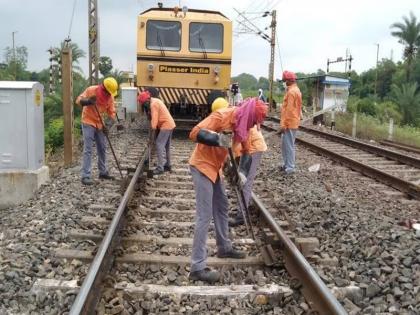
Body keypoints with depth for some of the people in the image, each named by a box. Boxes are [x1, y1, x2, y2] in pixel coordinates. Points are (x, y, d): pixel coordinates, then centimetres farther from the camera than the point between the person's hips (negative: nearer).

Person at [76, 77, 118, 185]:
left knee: (102, 148, 12)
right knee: (88, 150, -10)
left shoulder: (110, 96, -5)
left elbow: (111, 112, -2)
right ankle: (85, 176, -9)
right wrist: (87, 102, -36)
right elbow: (78, 100, -15)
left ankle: (103, 172, 26)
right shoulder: (91, 90, -17)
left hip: (100, 124, 6)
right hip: (88, 123, -5)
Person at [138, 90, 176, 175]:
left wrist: (153, 132, -17)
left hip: (166, 125, -10)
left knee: (160, 145, -10)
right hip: (170, 124, 10)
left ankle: (160, 168, -12)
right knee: (166, 146, 15)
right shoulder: (155, 101, 15)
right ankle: (167, 165, 22)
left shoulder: (153, 104, -16)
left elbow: (154, 119, -19)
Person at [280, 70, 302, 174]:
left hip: (289, 123, -10)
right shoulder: (296, 90, 16)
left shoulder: (291, 91, -17)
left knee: (289, 145, -3)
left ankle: (290, 167, 3)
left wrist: (283, 124, -21)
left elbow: (289, 109, -22)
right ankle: (286, 164, 24)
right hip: (292, 122, 10)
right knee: (285, 144, 16)